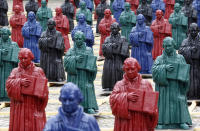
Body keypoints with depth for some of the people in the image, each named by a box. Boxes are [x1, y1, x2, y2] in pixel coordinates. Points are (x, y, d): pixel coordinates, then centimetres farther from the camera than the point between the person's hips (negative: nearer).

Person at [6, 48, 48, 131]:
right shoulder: (15, 71, 10)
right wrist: (20, 82, -21)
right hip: (19, 108, 1)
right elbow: (9, 84, -5)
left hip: (34, 108, -1)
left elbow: (44, 86, -2)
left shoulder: (38, 71, 6)